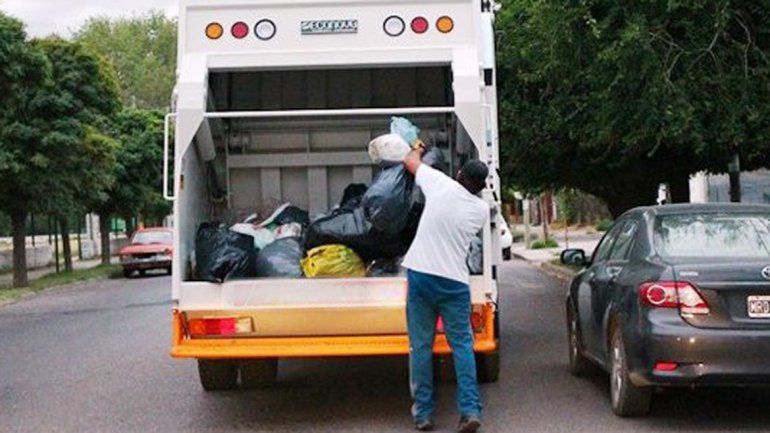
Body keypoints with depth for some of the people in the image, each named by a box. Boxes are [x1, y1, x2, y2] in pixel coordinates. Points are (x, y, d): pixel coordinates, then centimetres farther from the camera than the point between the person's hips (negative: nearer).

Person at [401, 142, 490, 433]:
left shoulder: (441, 185, -2)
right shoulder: (481, 209, 4)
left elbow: (410, 162, 14)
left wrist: (418, 148, 37)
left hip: (420, 275, -1)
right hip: (455, 282, 1)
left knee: (420, 346, 6)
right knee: (462, 345, 8)